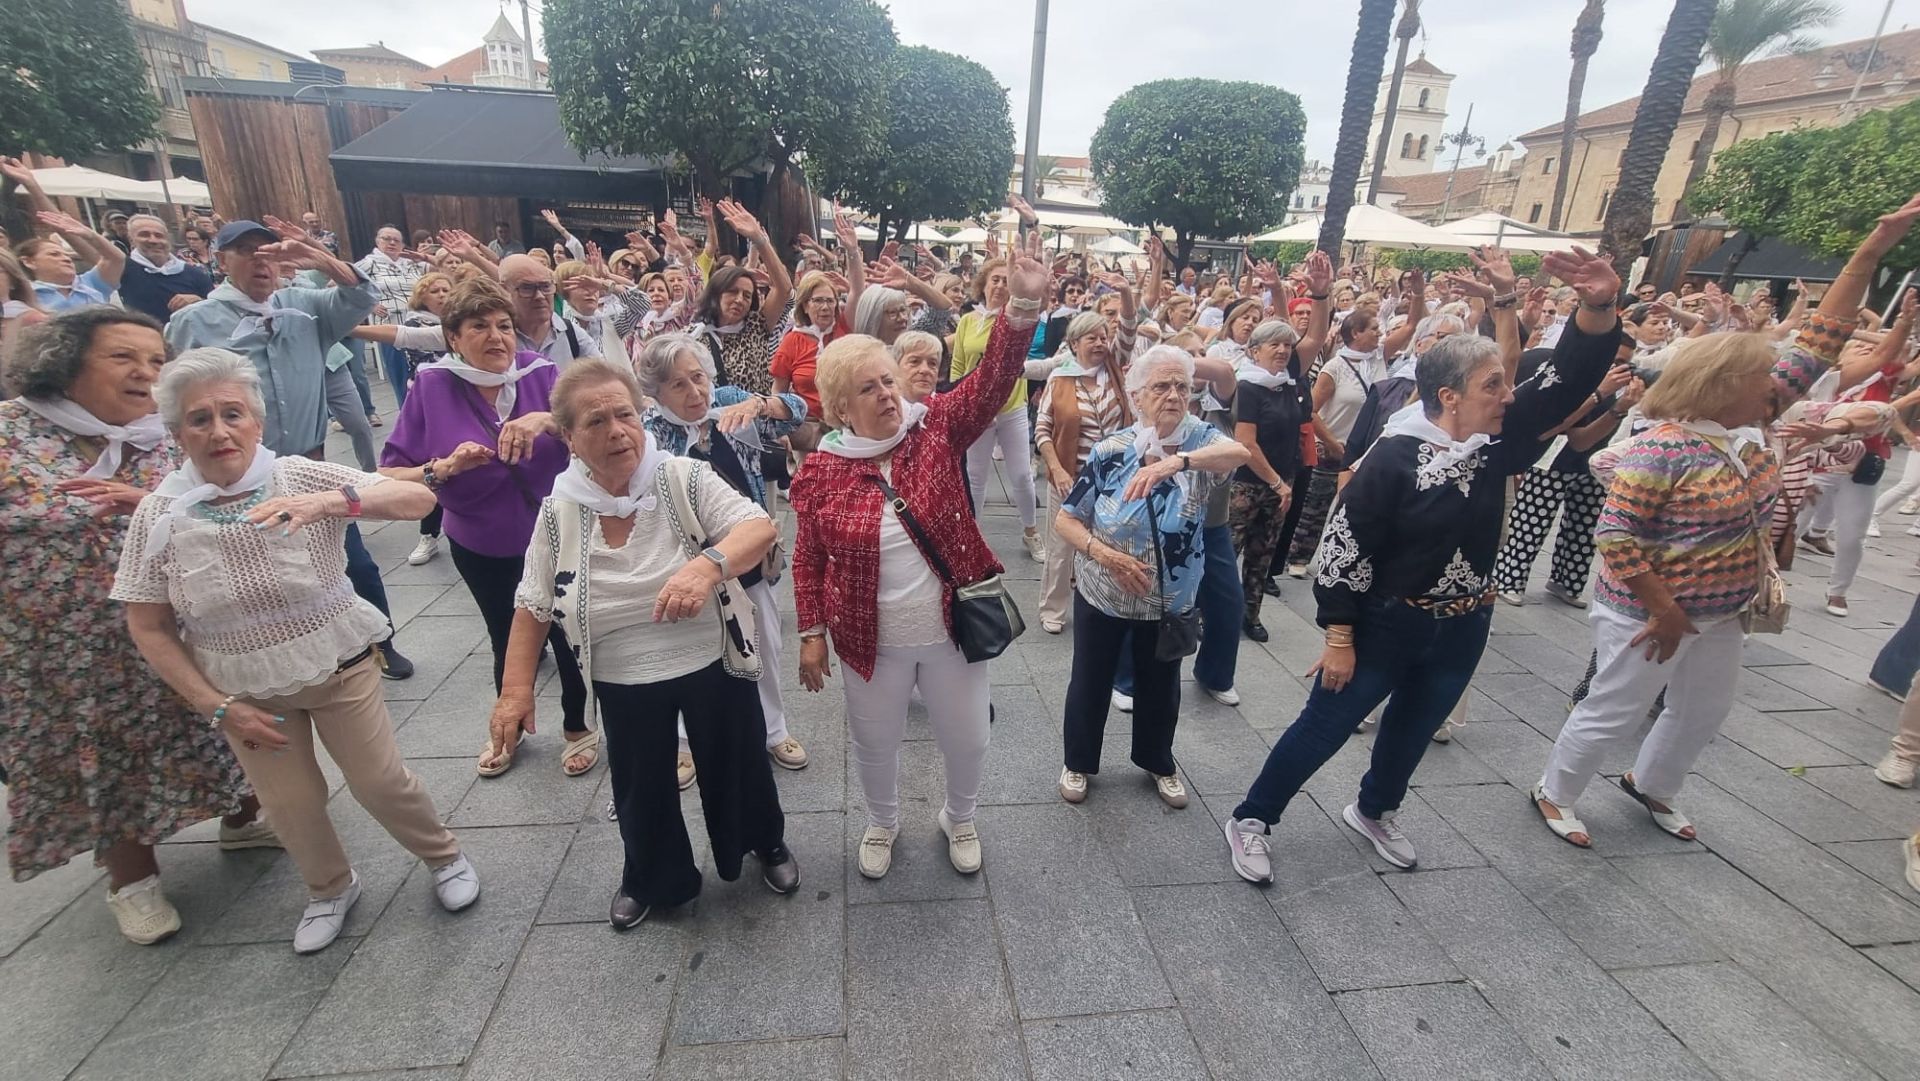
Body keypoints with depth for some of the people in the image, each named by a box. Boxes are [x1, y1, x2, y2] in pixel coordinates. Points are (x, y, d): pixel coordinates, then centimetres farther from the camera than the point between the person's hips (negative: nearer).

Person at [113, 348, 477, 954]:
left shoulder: (303, 479, -14)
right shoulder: (159, 514, -10)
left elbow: (419, 499, -24)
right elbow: (149, 628, -3)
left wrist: (330, 501, -40)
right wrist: (217, 706, -8)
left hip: (340, 668, -2)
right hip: (244, 688, 2)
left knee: (380, 782, 5)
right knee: (290, 804, 14)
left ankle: (443, 857, 33)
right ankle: (330, 889, 43)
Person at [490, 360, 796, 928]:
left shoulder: (684, 478, -16)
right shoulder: (559, 511, -7)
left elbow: (759, 527, -26)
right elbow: (534, 605, 1)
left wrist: (707, 563, -45)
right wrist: (516, 687, -2)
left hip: (712, 664, -2)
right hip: (623, 683, 2)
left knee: (736, 765, 18)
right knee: (640, 785, 22)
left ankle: (768, 844, 49)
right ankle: (651, 878, 51)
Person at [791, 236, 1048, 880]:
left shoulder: (935, 430, -9)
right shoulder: (820, 471, -10)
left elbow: (992, 380, -22)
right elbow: (808, 561, -1)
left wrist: (1022, 304, -36)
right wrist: (812, 633, -1)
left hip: (949, 629, 1)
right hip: (870, 640, 0)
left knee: (966, 738, 17)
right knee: (875, 742, 20)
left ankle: (959, 819, 49)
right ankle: (882, 823, 52)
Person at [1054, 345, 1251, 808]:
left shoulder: (1200, 439, -11)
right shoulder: (1110, 451, -13)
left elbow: (1238, 453, -36)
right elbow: (1065, 519, -9)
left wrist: (1175, 461, -53)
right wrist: (1103, 553, -26)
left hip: (1171, 598, 2)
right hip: (1102, 593, -1)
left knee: (1160, 684, 21)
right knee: (1090, 681, 15)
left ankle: (1158, 762, 46)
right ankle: (1078, 761, 39)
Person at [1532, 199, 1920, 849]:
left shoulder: (1748, 425, 1)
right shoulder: (1661, 448, -25)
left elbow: (1818, 345, 4)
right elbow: (1615, 534, -27)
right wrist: (1665, 609, -23)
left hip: (1719, 615, 9)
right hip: (1650, 615, -9)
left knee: (1704, 712, 23)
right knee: (1612, 715, 4)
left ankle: (1649, 785, 45)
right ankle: (1553, 794, 23)